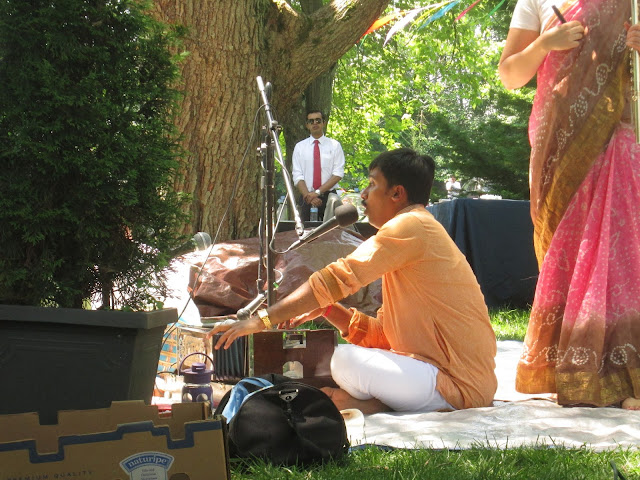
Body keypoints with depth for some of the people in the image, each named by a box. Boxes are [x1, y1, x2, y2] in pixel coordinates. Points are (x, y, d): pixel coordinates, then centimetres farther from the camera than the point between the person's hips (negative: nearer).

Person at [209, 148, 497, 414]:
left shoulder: (411, 227, -12)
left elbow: (339, 278, -20)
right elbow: (382, 335, 16)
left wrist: (263, 319, -18)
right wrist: (326, 309, 4)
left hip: (462, 386, -10)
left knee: (346, 360, -25)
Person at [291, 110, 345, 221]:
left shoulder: (334, 145, 6)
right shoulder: (300, 147, 9)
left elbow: (338, 174, -2)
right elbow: (297, 176, 2)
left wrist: (318, 192, -13)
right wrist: (309, 197, -14)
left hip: (329, 197, -1)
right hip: (307, 198, 1)